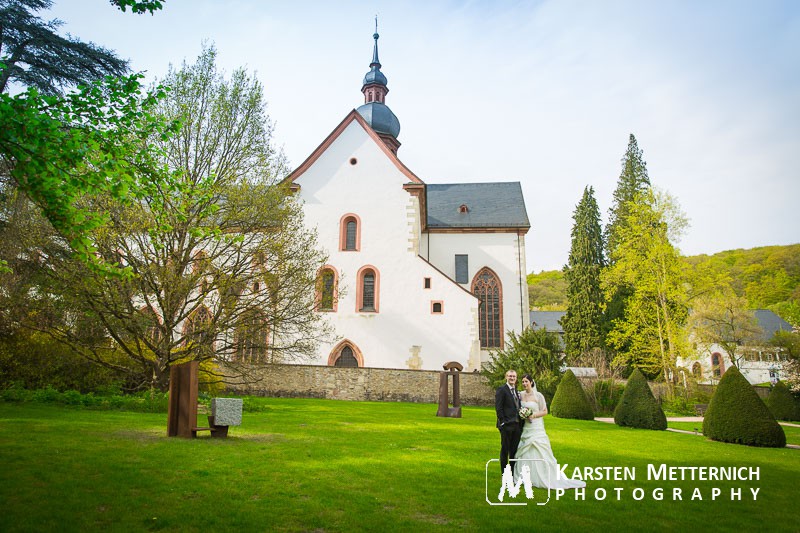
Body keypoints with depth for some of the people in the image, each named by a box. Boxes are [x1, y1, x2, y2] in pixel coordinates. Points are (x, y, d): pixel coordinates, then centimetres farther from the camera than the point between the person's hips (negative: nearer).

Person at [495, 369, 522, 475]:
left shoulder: (517, 391, 15)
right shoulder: (501, 389, -8)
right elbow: (498, 407, -12)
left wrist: (520, 422, 9)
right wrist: (503, 422, -16)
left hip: (517, 425, 7)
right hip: (506, 426, -7)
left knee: (514, 450, 13)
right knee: (505, 450, 3)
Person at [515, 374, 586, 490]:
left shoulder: (538, 395, -9)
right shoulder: (521, 394, 6)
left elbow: (545, 411, -5)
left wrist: (533, 415, -17)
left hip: (536, 428, -5)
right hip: (525, 428, 5)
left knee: (539, 453, -5)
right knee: (525, 453, 7)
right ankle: (528, 477, 17)